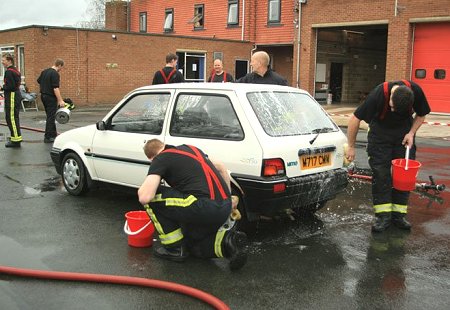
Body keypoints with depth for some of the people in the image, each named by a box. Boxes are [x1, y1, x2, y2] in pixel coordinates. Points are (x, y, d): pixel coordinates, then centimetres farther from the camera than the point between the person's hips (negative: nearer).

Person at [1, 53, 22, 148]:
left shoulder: (9, 72, -15)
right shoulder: (15, 70, 16)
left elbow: (10, 86, -22)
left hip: (11, 97, -11)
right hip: (16, 96, 11)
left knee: (11, 118, -8)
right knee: (14, 118, 18)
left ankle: (16, 140, -6)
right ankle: (15, 137, 27)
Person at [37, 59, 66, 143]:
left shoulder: (44, 72, 10)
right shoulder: (55, 74, -17)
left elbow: (39, 82, 18)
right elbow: (55, 88, -23)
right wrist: (60, 100, -22)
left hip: (44, 96, 9)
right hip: (51, 98, -9)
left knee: (51, 117, 16)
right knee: (50, 118, -3)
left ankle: (53, 134, 23)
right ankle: (47, 137, -1)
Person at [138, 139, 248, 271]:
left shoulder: (160, 159, 2)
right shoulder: (189, 148, 24)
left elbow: (145, 197, -11)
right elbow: (221, 168, 32)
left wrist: (142, 189, 13)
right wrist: (228, 198, 40)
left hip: (205, 207, -8)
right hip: (225, 208, 8)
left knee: (152, 197, 6)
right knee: (194, 245, 29)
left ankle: (174, 248, 12)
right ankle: (227, 240, 3)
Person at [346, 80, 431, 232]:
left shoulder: (416, 91, -24)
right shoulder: (378, 94, -33)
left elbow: (421, 115, -2)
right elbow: (355, 119, -24)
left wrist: (411, 133, -16)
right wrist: (351, 147, -17)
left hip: (404, 132, 3)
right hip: (380, 131, -2)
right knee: (380, 173, -11)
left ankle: (398, 214, 6)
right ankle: (383, 216, -5)